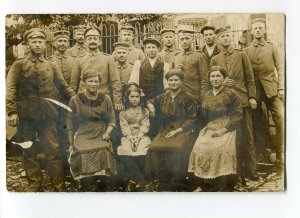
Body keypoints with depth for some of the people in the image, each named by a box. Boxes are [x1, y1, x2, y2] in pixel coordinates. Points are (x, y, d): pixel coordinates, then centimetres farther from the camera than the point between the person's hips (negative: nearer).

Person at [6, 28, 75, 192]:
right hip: (26, 116, -1)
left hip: (47, 116, 1)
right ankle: (34, 187, 18)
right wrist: (12, 111, -15)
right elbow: (10, 89, -3)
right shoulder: (19, 65, 6)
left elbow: (64, 87, 12)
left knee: (53, 152, 1)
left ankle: (59, 187, 12)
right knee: (30, 153, 7)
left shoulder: (51, 66, 12)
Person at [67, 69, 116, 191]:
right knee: (84, 156, -26)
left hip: (101, 137, 1)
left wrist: (107, 133, -4)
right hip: (83, 137, -1)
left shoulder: (105, 99, 9)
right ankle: (88, 190, -5)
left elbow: (112, 120, 14)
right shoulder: (75, 100, 5)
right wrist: (71, 144, 8)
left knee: (102, 153, -26)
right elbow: (70, 124, 9)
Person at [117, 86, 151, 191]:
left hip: (141, 136, 0)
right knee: (125, 150, -29)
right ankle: (138, 179, -19)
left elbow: (145, 126, 2)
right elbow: (124, 127, 1)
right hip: (128, 136, 0)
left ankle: (133, 179, -14)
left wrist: (138, 137, -14)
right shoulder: (123, 112, 11)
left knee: (141, 151, -29)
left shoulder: (144, 111, 11)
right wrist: (131, 138, -14)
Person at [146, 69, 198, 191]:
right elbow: (150, 101, 34)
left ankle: (175, 184, -19)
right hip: (166, 130, 4)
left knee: (176, 149, -36)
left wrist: (177, 131, -11)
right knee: (154, 148, -27)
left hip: (183, 131, -4)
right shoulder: (163, 97, 14)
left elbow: (192, 119, -2)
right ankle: (162, 183, -15)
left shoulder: (187, 98, 1)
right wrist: (150, 106, 9)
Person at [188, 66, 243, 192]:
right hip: (209, 129, 4)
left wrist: (223, 130, -11)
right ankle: (207, 188, -12)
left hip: (226, 130, -4)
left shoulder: (231, 94, 8)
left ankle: (224, 189, -17)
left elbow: (238, 115, -1)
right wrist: (208, 128, 1)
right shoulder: (206, 96, 22)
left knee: (222, 150, -32)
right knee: (200, 149, -24)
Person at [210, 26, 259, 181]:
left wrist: (252, 97, -2)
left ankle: (251, 169, 9)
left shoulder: (242, 55, 8)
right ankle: (236, 169, 14)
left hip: (243, 100, -1)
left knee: (246, 137, 1)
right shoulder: (214, 60, 10)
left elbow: (250, 78, 6)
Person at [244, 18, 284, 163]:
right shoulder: (246, 50, 9)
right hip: (254, 90, 1)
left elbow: (280, 68, 4)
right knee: (255, 123, 5)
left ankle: (280, 154, -2)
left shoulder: (271, 47, 9)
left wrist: (281, 88, -5)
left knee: (280, 119, -10)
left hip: (271, 89, 0)